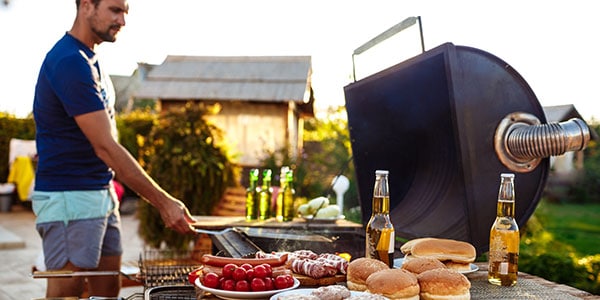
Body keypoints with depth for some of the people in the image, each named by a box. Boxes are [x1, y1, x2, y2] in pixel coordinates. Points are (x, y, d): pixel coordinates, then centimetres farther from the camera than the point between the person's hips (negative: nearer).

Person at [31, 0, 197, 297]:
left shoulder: (89, 58, 12)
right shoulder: (70, 62, -19)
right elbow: (105, 147, -23)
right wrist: (163, 202, -23)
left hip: (101, 193, 9)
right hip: (69, 198, -9)